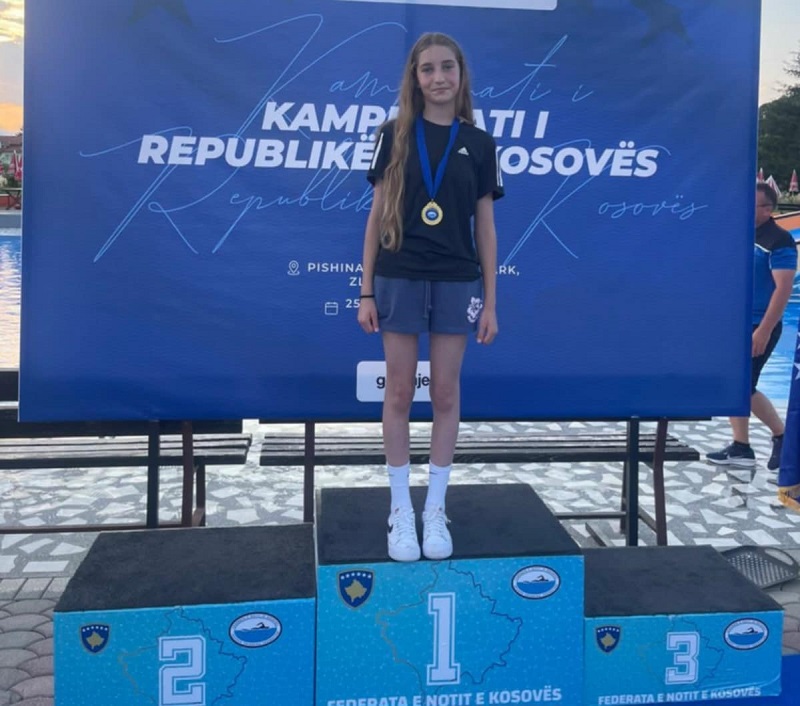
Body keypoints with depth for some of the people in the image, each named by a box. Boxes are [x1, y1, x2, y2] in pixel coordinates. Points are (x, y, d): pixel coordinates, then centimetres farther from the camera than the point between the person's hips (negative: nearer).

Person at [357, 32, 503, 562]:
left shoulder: (478, 143, 4)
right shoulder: (395, 135, 2)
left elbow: (485, 228, 4)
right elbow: (378, 215, 2)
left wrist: (490, 302, 1)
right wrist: (366, 290, -2)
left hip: (456, 283, 1)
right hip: (399, 279, 0)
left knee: (446, 394, 6)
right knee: (399, 393, 4)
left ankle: (437, 510, 19)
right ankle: (401, 511, 16)